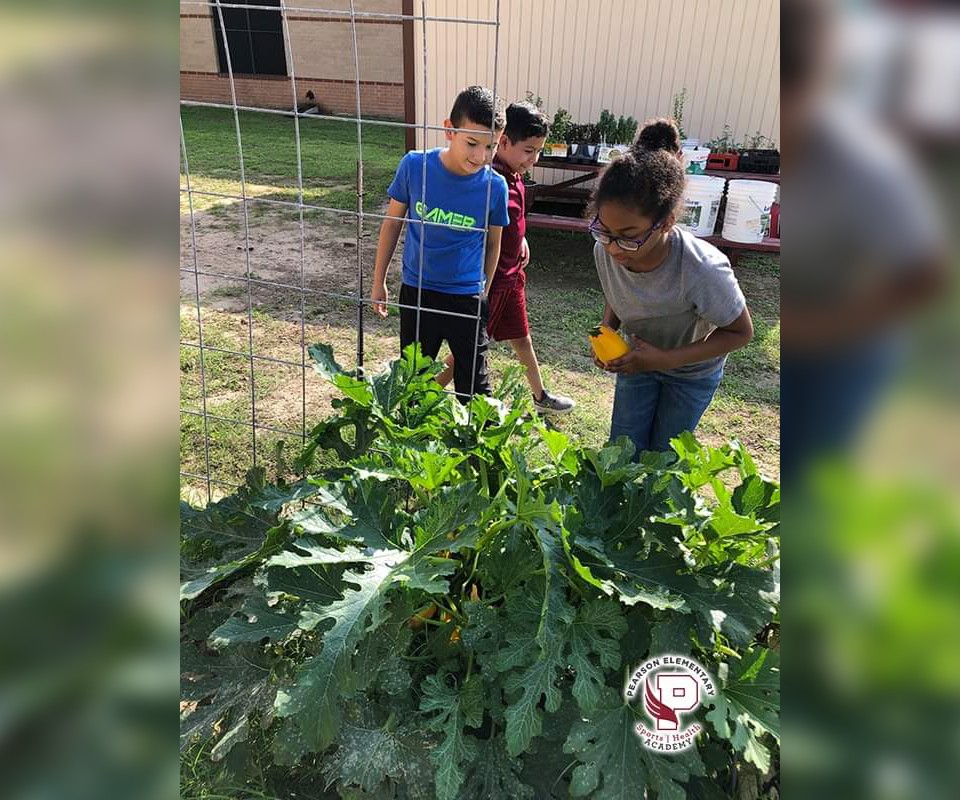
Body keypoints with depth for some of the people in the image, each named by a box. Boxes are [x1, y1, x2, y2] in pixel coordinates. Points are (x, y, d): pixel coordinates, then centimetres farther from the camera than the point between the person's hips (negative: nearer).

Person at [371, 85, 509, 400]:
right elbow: (393, 222, 0)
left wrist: (484, 295, 9)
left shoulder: (495, 186, -13)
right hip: (416, 293, 1)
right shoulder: (414, 165, -13)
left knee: (474, 389, 9)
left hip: (467, 298, -1)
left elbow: (492, 244, 1)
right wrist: (379, 281, 5)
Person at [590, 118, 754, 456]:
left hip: (691, 370, -3)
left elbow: (740, 332, -22)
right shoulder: (605, 251, -26)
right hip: (639, 359, 3)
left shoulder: (702, 270, -40)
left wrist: (665, 359, -31)